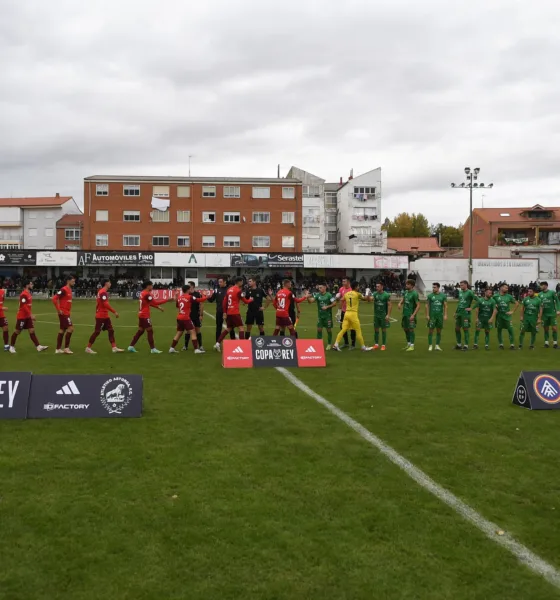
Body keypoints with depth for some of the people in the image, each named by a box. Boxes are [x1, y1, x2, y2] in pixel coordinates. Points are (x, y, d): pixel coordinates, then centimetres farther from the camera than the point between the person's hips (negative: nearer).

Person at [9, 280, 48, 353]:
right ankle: (12, 346, 18)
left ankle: (38, 347, -5)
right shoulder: (23, 294, -18)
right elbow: (24, 306, -24)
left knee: (32, 331, 1)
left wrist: (31, 315, 18)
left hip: (28, 316, 8)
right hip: (22, 316, -8)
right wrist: (31, 315, -25)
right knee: (17, 331, 4)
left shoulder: (29, 293, 10)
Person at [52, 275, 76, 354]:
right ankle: (66, 348, -5)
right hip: (63, 313, -9)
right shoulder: (64, 289, -15)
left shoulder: (69, 290, 13)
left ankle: (58, 349, 17)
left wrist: (69, 312, 18)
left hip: (67, 313, 9)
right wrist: (58, 310, -19)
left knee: (62, 330, 11)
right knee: (70, 328, -11)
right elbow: (54, 298, -22)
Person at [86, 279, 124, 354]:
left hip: (105, 316, 10)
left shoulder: (101, 291, 14)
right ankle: (88, 348, 5)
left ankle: (114, 348, 6)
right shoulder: (103, 292, -17)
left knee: (111, 330, 7)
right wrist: (114, 312, -24)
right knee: (97, 332, -3)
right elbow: (106, 304, -26)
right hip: (101, 316, -10)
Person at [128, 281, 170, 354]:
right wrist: (167, 300, -17)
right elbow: (155, 302, -18)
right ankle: (153, 349, -1)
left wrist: (158, 307, 15)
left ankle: (131, 346, 14)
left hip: (142, 315, 10)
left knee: (140, 331, 14)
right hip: (145, 316, -10)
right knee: (150, 331, -4)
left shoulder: (143, 293, 12)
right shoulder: (147, 294, -17)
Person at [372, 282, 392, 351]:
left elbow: (390, 305, -9)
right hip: (376, 315, 4)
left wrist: (388, 315, -15)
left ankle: (383, 345, 9)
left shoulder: (386, 295, -9)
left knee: (383, 330, 3)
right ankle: (376, 344, 16)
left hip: (383, 315, -4)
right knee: (376, 329, 7)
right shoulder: (375, 294, 4)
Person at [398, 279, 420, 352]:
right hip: (405, 314, 8)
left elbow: (418, 305, -16)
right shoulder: (405, 292, 9)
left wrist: (413, 315, -21)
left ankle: (412, 346, 3)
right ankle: (408, 344, 26)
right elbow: (402, 299, 18)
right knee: (405, 328, 14)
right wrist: (400, 303, -7)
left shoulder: (414, 293, -14)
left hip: (411, 315, -8)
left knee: (411, 329, -3)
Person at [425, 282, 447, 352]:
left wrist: (445, 315, -5)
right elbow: (427, 305, 1)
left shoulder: (443, 295, 3)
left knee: (439, 330, 6)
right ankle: (430, 346, 3)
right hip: (432, 315, -1)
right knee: (430, 330, -3)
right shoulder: (430, 295, 0)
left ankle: (437, 345, 13)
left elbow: (445, 306, 3)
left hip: (440, 315, 2)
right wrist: (427, 315, -5)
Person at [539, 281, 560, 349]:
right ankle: (546, 342, 17)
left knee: (554, 328, -3)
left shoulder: (552, 292, -7)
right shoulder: (540, 294, 3)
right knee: (546, 328, 8)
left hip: (552, 313, -3)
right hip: (544, 314, 3)